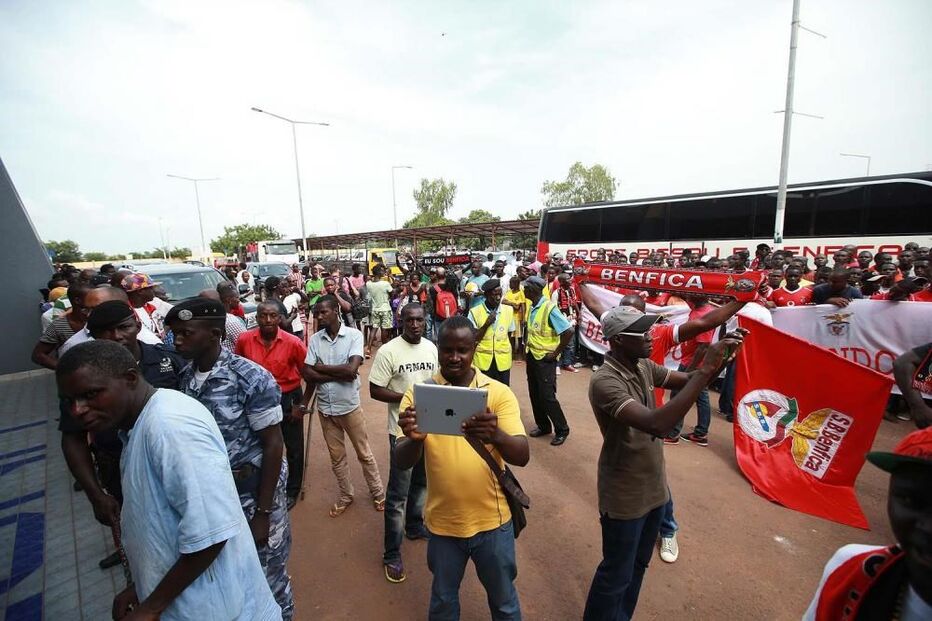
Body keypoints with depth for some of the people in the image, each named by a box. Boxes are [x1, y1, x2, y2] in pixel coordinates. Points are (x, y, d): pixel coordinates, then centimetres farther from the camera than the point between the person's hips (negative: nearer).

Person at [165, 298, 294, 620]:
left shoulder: (253, 379, -21)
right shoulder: (186, 376, -3)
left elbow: (273, 445, -17)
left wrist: (263, 512, -15)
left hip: (253, 492, -5)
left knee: (267, 576, 14)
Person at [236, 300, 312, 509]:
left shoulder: (293, 343, -21)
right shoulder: (244, 340, -12)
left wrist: (302, 405, -10)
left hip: (288, 399, -2)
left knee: (294, 448, 13)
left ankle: (292, 492, 36)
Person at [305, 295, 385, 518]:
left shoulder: (354, 335, -14)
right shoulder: (315, 339, -3)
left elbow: (351, 369, -24)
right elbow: (307, 374, -9)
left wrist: (320, 367, -14)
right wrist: (338, 374, -19)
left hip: (350, 406, -3)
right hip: (325, 408, 4)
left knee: (364, 453, 12)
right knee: (336, 456, 19)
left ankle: (378, 493, 32)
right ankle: (346, 495, 38)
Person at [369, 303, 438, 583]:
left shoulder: (431, 347, 1)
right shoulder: (388, 351, -17)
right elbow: (375, 391, -15)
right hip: (403, 429, -6)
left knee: (422, 482, 23)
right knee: (398, 492, 4)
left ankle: (414, 526, 47)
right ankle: (392, 554, 22)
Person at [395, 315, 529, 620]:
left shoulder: (498, 392, -13)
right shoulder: (418, 394, -11)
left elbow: (522, 455, -20)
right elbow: (402, 462, -15)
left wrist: (497, 436, -43)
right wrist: (414, 439, -39)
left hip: (492, 520, 0)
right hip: (443, 522, 1)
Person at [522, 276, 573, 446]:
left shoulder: (549, 308, -20)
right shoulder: (532, 307, 4)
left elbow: (569, 331, -25)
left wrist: (556, 353, -18)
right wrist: (530, 345, 8)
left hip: (545, 359, -8)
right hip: (532, 356, 8)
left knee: (547, 396, -2)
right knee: (534, 394, 14)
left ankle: (562, 429, 16)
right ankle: (543, 426, 30)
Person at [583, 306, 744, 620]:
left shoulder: (644, 367, -3)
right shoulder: (604, 382, -30)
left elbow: (688, 381, 5)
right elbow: (657, 424, -41)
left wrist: (720, 359, -14)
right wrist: (705, 369, -37)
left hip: (653, 487, 8)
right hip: (624, 496, -8)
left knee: (638, 565, 27)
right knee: (616, 574, 13)